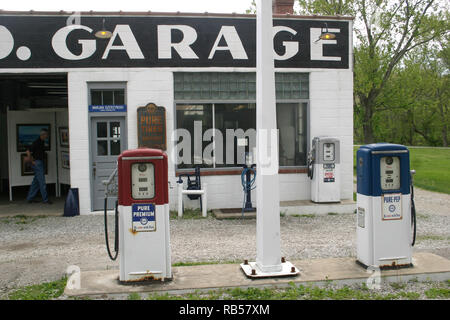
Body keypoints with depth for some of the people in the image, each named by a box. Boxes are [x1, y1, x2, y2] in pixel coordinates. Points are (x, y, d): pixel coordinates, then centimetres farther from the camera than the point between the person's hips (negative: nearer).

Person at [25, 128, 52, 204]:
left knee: (36, 181, 12)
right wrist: (32, 161, -15)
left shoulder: (42, 142, 13)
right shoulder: (37, 142, -16)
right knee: (42, 182, -7)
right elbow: (28, 152, -20)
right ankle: (45, 199, -3)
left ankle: (30, 198, 17)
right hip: (37, 163, -10)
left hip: (40, 163, 10)